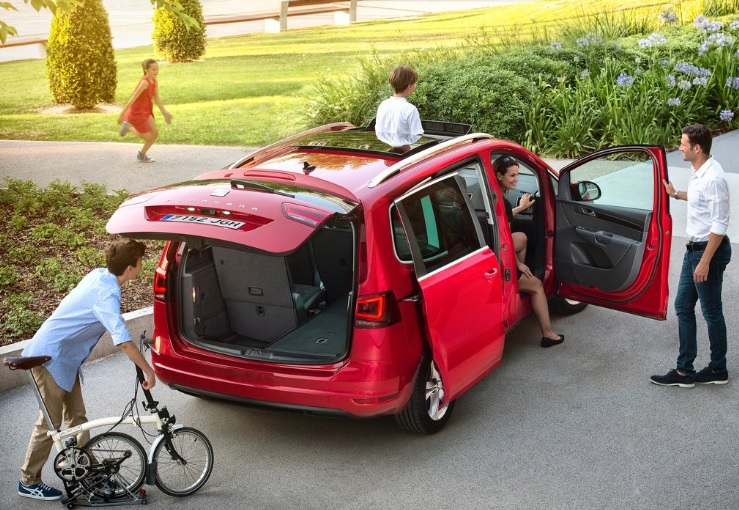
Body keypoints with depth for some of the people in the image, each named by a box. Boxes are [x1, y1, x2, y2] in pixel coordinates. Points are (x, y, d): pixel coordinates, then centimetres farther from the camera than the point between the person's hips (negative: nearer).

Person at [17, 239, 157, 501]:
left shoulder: (99, 274, 1)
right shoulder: (107, 293, -26)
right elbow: (123, 340, -36)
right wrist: (148, 370, -29)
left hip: (64, 357, 9)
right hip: (50, 357, -9)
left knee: (77, 416, 14)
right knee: (50, 423, 2)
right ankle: (29, 482, 16)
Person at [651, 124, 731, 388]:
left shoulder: (712, 178, -24)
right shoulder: (697, 172, 5)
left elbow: (719, 225, -24)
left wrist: (705, 262, -24)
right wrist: (676, 194, 37)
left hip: (709, 250, -10)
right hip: (694, 248, 10)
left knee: (711, 312, 4)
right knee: (683, 307, 12)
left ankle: (718, 371, 21)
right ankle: (684, 371, 18)